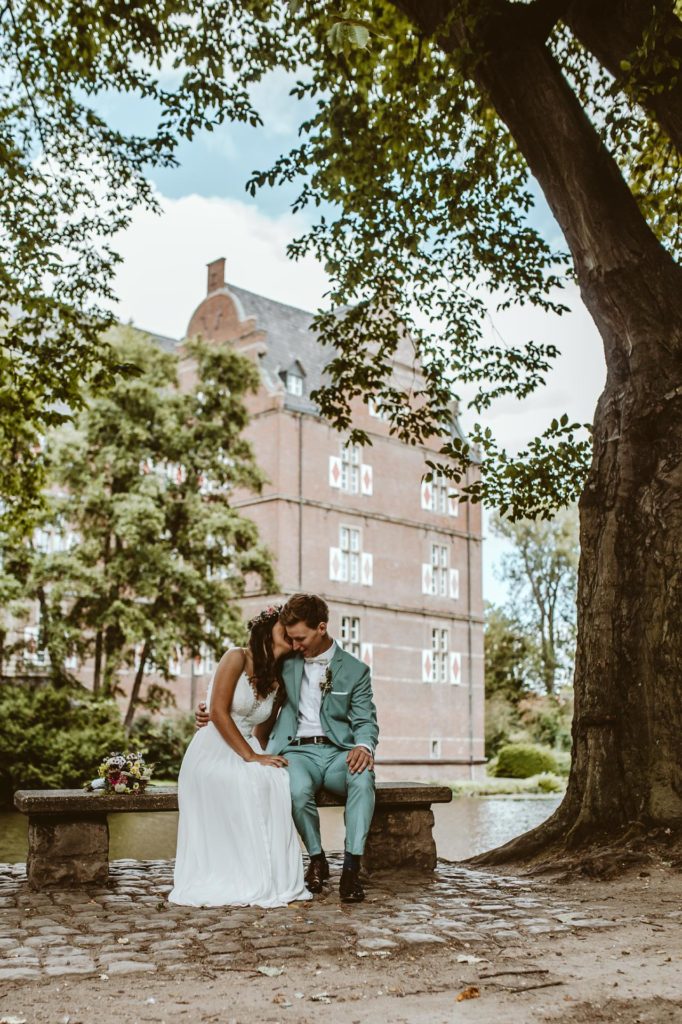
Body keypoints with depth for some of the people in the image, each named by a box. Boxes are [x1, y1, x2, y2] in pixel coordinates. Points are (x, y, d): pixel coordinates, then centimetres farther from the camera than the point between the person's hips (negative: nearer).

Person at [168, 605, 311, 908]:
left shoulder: (278, 683, 14)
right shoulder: (237, 658, -6)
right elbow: (218, 712, -15)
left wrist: (266, 756, -6)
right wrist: (250, 756, -20)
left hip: (247, 752, 6)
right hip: (212, 752, -5)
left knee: (278, 781, -27)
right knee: (247, 784, -34)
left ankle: (275, 879, -23)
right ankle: (248, 881, -27)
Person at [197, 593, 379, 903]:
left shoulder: (356, 670, 7)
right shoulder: (286, 662, 10)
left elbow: (365, 721, 2)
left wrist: (364, 747, -22)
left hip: (338, 751, 0)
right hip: (297, 751, 1)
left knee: (362, 778, -36)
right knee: (298, 790, -35)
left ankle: (351, 868, -28)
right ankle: (316, 859, -9)